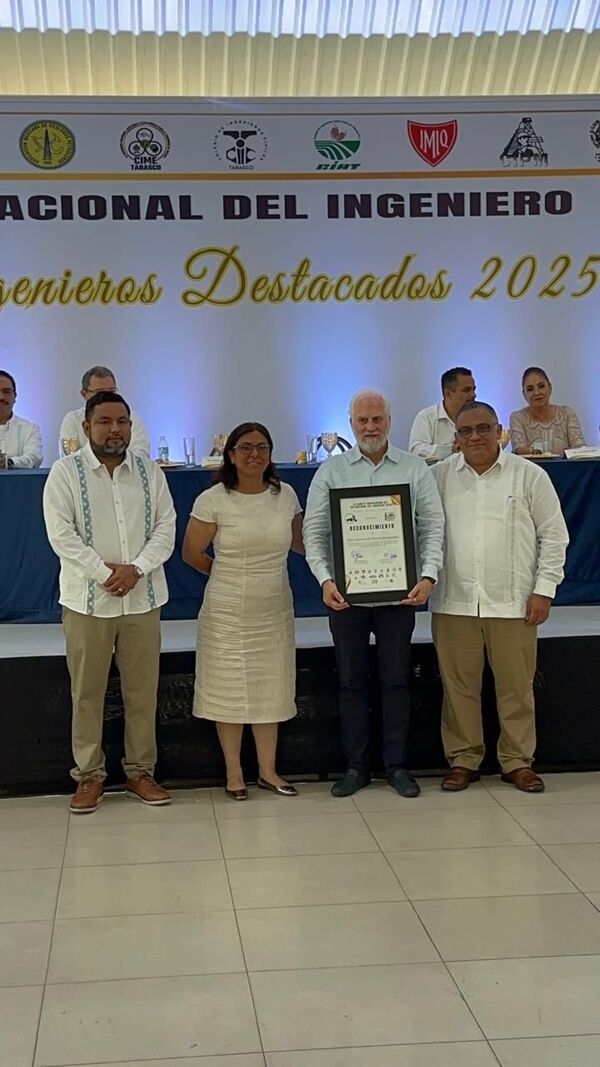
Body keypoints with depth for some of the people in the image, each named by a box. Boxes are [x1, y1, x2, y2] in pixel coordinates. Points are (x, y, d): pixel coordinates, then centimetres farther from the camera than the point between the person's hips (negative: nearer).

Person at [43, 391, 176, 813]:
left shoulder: (150, 472, 6)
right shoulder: (66, 472, -3)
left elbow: (165, 528, 2)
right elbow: (62, 534, -9)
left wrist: (136, 568, -13)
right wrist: (105, 571, -16)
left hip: (143, 598, 2)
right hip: (87, 598, -2)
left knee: (143, 689, 8)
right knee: (87, 692, 5)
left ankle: (141, 771, 20)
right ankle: (90, 775, 17)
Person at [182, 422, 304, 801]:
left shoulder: (286, 495, 1)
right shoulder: (213, 500, -10)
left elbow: (299, 542, 16)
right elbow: (192, 553, -2)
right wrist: (231, 574, 7)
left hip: (275, 610, 3)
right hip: (228, 612, -3)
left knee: (270, 690, 11)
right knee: (230, 691, 5)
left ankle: (269, 771, 23)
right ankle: (234, 773, 19)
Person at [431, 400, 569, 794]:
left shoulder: (529, 476, 2)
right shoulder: (439, 476, 6)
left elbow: (553, 535, 3)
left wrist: (544, 589, -2)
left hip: (512, 603, -1)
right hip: (454, 603, 1)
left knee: (517, 687, 6)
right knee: (458, 686, 7)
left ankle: (518, 762, 19)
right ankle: (463, 760, 19)